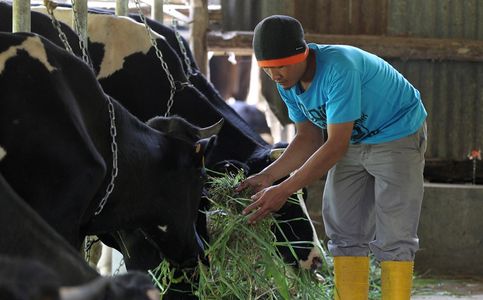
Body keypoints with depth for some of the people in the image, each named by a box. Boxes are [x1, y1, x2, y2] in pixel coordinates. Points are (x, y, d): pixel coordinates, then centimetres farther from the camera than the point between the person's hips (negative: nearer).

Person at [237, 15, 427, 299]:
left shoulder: (338, 69, -36)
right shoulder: (288, 82, -10)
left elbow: (336, 146, -35)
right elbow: (310, 139, 0)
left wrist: (284, 191, -34)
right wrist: (268, 176, -14)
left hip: (398, 135, -8)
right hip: (353, 141, 8)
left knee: (393, 237, -12)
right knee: (345, 232, 4)